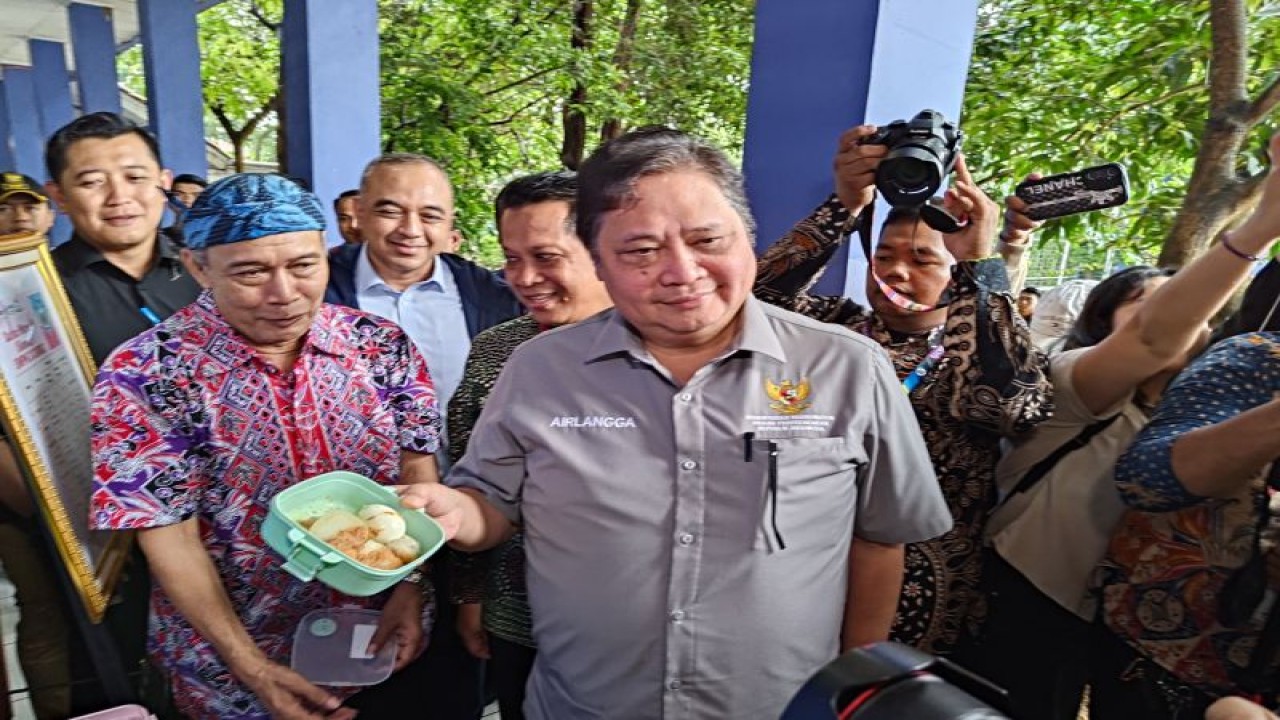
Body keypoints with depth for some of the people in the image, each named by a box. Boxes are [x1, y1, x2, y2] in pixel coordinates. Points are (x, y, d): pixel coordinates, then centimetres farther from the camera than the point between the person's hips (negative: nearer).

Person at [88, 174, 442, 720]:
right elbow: (169, 537, -14)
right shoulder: (144, 375, -16)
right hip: (233, 661, -2)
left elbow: (417, 470, -2)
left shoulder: (382, 345, -8)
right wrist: (252, 669, -17)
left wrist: (411, 586, -11)